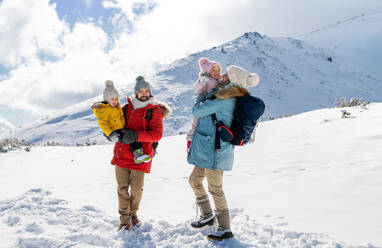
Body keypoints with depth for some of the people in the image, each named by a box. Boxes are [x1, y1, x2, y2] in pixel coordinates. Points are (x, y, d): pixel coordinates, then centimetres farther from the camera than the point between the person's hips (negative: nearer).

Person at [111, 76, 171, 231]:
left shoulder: (154, 111, -1)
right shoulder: (127, 107, 12)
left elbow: (157, 134, -13)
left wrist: (136, 135, -24)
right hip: (122, 153, 3)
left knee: (136, 188, 0)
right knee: (122, 188, 3)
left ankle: (133, 214, 27)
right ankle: (125, 220, 16)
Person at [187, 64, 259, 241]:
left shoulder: (224, 99, -17)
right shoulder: (231, 99, 13)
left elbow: (197, 110, -15)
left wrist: (200, 98, 4)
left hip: (214, 150, -10)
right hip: (207, 149, 10)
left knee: (215, 189, -1)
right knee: (194, 181, 19)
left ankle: (225, 229, 12)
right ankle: (207, 216, 33)